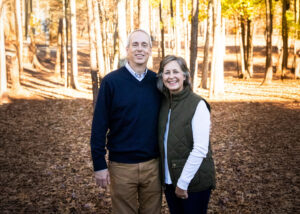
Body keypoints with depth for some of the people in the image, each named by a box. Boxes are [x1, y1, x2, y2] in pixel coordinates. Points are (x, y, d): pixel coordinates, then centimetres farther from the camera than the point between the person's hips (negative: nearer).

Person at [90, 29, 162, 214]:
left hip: (153, 164, 3)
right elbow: (99, 125, -7)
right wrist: (99, 165, -8)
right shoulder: (111, 81, -7)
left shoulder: (157, 81, 3)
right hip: (122, 166, -3)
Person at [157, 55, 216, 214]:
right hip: (169, 180, 6)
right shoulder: (164, 103, 5)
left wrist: (183, 183, -16)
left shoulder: (198, 104, -14)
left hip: (194, 182, -5)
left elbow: (200, 149, -18)